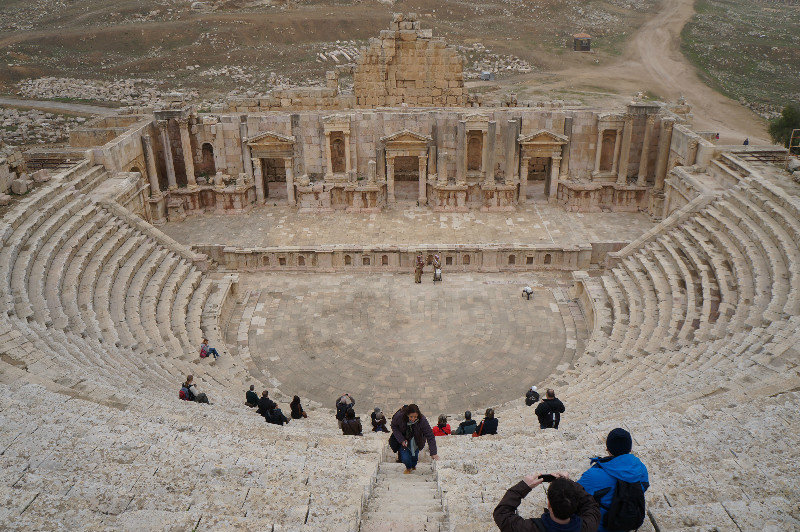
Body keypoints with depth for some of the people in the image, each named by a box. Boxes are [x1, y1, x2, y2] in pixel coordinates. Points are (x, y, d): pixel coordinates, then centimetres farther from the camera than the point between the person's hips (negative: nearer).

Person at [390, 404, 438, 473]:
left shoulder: (422, 420, -33)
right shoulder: (399, 416, -32)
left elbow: (430, 436, -29)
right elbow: (394, 426, -11)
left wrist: (433, 453, -35)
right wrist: (401, 440, -21)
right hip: (404, 439, 0)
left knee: (414, 456, 3)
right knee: (405, 458, -10)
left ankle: (413, 466, 42)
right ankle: (408, 468, 26)